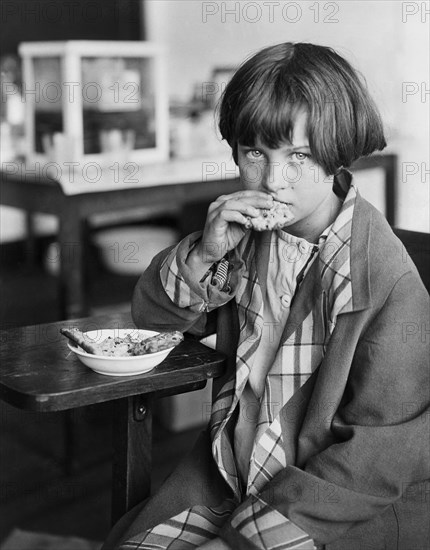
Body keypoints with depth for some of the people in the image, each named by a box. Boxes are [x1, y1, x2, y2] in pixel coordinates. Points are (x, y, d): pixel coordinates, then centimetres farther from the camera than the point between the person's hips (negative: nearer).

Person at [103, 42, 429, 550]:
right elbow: (151, 317, 8)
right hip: (232, 478, 5)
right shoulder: (248, 233, 0)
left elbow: (381, 457, -18)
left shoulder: (387, 279, -19)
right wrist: (205, 255, -13)